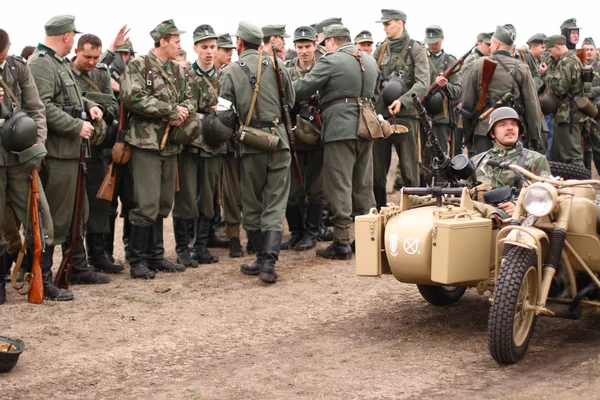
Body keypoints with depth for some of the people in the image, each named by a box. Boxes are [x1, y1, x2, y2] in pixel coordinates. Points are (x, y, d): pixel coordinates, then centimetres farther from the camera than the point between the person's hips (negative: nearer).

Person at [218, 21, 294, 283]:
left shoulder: (230, 72, -4)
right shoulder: (276, 64, 1)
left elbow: (225, 116, -5)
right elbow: (291, 101, 8)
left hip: (251, 143, -1)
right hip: (279, 139, 1)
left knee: (252, 205, 13)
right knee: (275, 204, 3)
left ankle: (262, 259, 19)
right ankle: (269, 262, -9)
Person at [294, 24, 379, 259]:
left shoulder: (331, 61, -7)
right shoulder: (371, 62, 16)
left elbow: (302, 88, -10)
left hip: (340, 128, -7)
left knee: (340, 186, -4)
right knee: (363, 185, 13)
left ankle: (342, 242, -4)